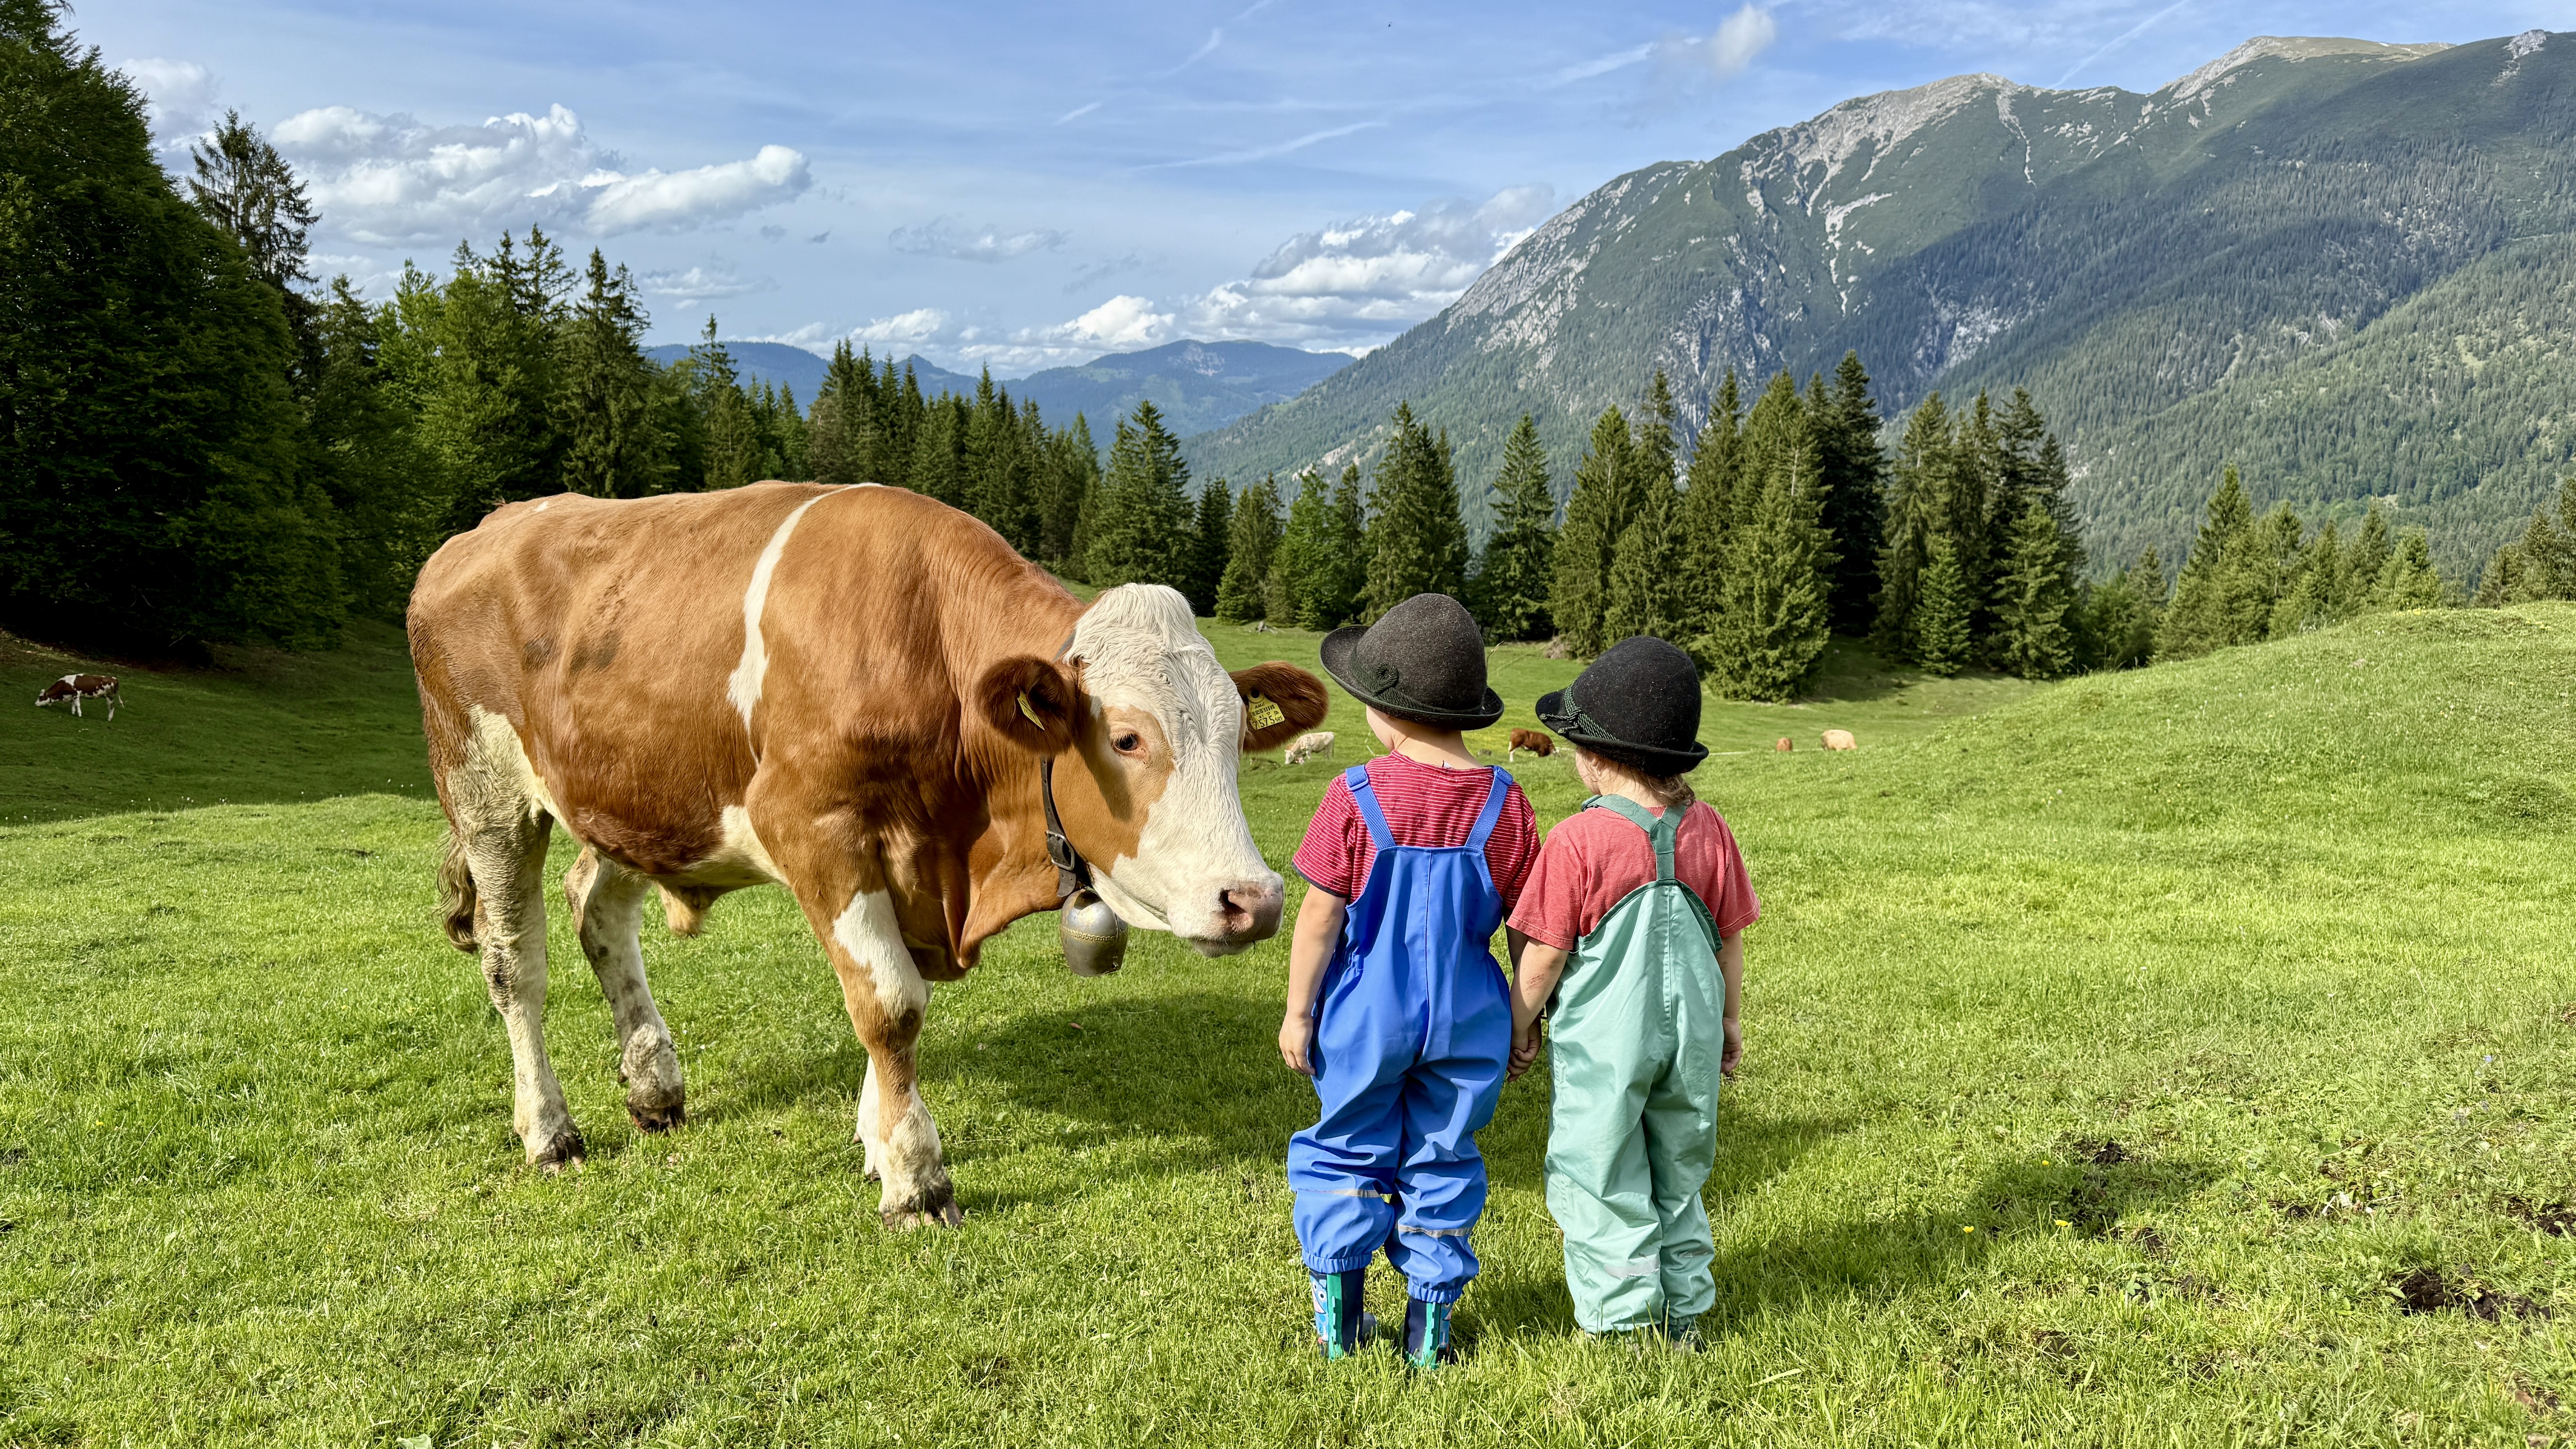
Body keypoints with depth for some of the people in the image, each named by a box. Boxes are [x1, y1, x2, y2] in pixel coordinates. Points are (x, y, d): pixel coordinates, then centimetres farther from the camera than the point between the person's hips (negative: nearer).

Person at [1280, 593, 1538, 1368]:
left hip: (1367, 1016, -2)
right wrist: (1524, 1017, 10)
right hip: (1467, 1019, 2)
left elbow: (1320, 916, -12)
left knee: (1348, 1152, 16)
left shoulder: (1355, 797, -15)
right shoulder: (1502, 802, -7)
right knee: (1442, 1161, 15)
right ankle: (1431, 1324, 21)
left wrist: (1298, 1011, -2)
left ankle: (1339, 1315, 23)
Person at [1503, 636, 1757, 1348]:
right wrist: (1729, 1019, 19)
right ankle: (1683, 1315, 29)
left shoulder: (1577, 841, -17)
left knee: (1603, 1182, 8)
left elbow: (1543, 952, -13)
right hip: (1690, 1032, 5)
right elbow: (1730, 937, 6)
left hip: (1602, 1041, -5)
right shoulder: (1708, 830, -2)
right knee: (1679, 1175, 20)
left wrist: (1522, 1022, 3)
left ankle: (1622, 1326, 13)